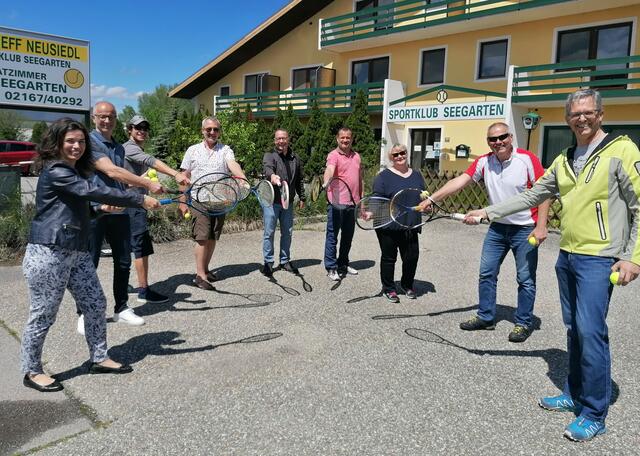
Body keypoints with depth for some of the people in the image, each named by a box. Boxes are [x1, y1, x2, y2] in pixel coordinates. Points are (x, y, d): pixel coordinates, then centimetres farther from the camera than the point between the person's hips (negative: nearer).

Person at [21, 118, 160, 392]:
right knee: (43, 315, 3)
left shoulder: (75, 171, 15)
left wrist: (101, 207, 9)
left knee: (96, 305, 11)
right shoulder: (55, 172, -14)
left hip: (78, 253, 9)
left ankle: (99, 358, 25)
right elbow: (93, 191, -25)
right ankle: (32, 372, 19)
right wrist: (141, 200, -25)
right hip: (49, 254, -9)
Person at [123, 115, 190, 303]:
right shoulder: (129, 148, -13)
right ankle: (144, 291, -7)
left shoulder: (138, 150, 20)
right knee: (142, 245, -10)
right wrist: (176, 174, -47)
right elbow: (151, 161, -33)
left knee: (129, 245, 14)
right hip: (132, 203, -10)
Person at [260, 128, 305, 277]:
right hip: (271, 201, -5)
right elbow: (267, 168, -28)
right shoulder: (269, 156, -5)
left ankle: (285, 261, 24)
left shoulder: (295, 159, 11)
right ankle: (268, 262, 10)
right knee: (269, 233, 0)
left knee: (287, 233, 12)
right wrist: (272, 175, -50)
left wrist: (302, 197, 16)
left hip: (288, 202, 5)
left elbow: (299, 180, 18)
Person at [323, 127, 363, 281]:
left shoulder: (356, 156, 14)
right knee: (333, 235, -1)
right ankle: (331, 268, 6)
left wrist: (361, 199, 17)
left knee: (348, 235, 16)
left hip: (352, 203, 7)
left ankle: (343, 264, 30)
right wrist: (326, 183, -47)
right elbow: (329, 170, -27)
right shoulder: (333, 155, -6)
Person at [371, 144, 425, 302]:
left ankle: (407, 285, 34)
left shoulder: (416, 175, 13)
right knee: (389, 258, 7)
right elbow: (377, 199, -9)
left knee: (412, 257, 10)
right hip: (388, 226, -4)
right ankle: (388, 289, 23)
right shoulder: (384, 176, -3)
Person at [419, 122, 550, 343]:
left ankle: (523, 323, 19)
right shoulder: (483, 162, -2)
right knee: (486, 273, 9)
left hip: (525, 229, -4)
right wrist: (432, 198, -17)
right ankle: (485, 317, 23)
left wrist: (540, 226, -17)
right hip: (497, 227, 5)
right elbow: (459, 182, -8)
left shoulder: (527, 159, -13)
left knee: (526, 279, 4)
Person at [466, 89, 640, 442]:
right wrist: (488, 212, 12)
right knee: (574, 329, 13)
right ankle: (575, 395, 27)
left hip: (598, 260, -6)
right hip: (566, 257, 7)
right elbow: (531, 196, 17)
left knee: (590, 331, -9)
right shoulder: (563, 161, 13)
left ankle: (594, 414, 5)